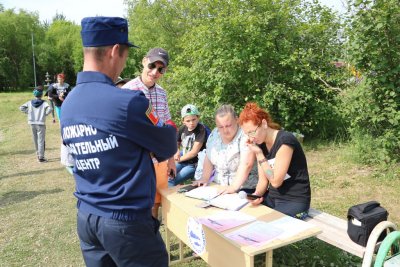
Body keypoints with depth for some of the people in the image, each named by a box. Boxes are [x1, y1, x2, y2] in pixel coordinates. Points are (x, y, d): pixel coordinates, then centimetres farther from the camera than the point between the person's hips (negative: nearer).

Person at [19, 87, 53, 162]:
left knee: (35, 140, 17)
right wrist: (45, 114, -10)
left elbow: (21, 108, 2)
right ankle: (41, 157, -2)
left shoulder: (30, 103, 3)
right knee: (41, 141, -2)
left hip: (32, 124, 5)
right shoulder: (44, 103, -9)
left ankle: (38, 154, 30)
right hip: (40, 124, -5)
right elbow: (50, 109, -24)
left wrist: (28, 112, 6)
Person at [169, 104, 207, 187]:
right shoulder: (182, 129, 3)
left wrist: (179, 159, -6)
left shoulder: (201, 129, -14)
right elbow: (176, 144, 20)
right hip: (183, 161, 6)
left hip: (194, 164, -6)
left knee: (171, 182, -19)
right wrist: (177, 153, -3)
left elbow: (194, 152, -16)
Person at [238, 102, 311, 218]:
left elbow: (275, 181, -20)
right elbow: (263, 179, 2)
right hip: (272, 197, 6)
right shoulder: (260, 144, 2)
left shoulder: (285, 140, -20)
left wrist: (259, 154, -19)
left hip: (294, 201, -6)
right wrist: (257, 194, -18)